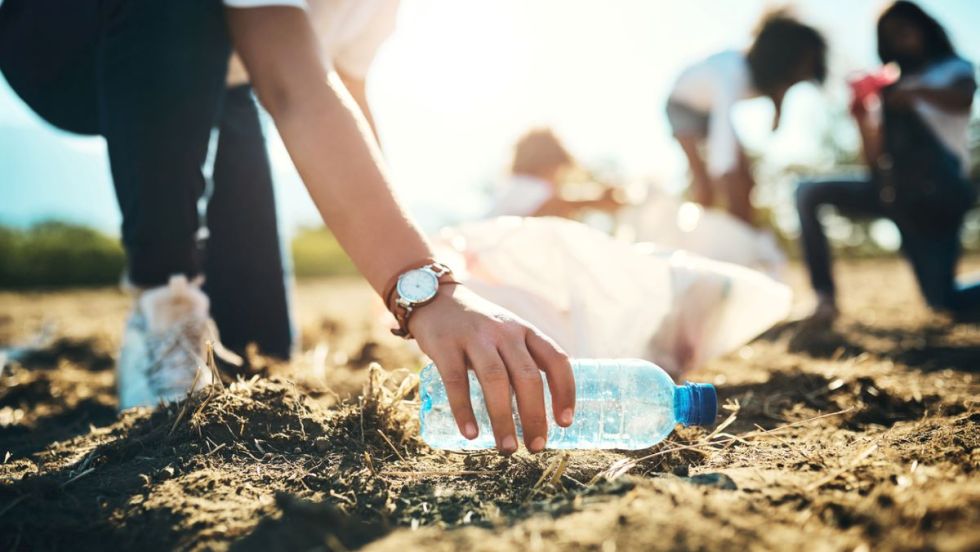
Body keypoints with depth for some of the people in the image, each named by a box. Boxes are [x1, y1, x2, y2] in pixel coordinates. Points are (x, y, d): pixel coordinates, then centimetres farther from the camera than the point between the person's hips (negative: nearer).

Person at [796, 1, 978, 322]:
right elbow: (876, 161, 11)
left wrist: (916, 91, -32)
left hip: (937, 195, -5)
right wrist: (862, 117, -3)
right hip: (894, 195, 5)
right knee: (808, 193, -11)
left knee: (943, 301, -13)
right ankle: (826, 297, -13)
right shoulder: (893, 91, 21)